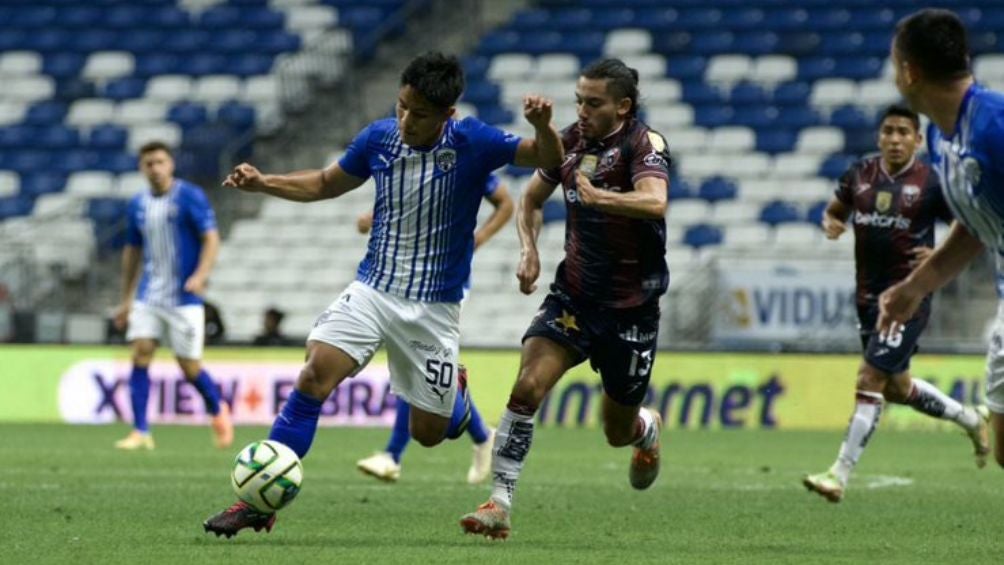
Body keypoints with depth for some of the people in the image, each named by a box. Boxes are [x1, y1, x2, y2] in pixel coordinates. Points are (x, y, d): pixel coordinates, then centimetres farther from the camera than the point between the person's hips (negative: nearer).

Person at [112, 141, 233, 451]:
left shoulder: (190, 197, -7)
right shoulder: (138, 205, 9)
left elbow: (211, 238, -10)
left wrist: (201, 275, -26)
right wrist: (126, 299, 19)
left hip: (183, 296, -4)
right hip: (148, 294, 4)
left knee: (189, 366, -1)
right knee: (140, 354, -10)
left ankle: (218, 410, 27)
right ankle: (140, 432, -9)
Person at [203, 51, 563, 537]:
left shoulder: (473, 143, -14)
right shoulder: (380, 138, -5)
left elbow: (551, 161, -11)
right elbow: (326, 184, 12)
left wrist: (543, 127, -33)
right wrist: (262, 183, -1)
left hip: (435, 307, -2)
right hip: (372, 290, 2)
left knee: (428, 433, 5)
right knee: (313, 378, -20)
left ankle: (455, 394, 44)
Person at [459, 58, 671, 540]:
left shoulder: (644, 144, -14)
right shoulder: (570, 140, 3)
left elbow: (655, 202, -34)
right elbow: (531, 199, 19)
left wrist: (598, 196, -48)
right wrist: (529, 249, 2)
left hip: (631, 307, -4)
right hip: (573, 296, 4)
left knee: (618, 432, 11)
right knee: (527, 387, -20)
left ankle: (647, 429, 49)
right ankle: (500, 504, -19)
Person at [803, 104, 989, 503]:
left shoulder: (931, 183, -8)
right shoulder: (861, 174, 5)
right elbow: (835, 209, 18)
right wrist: (830, 223, -5)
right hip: (869, 294, 6)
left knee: (870, 378, -14)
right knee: (897, 388, 17)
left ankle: (840, 475, -12)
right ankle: (970, 420, 41)